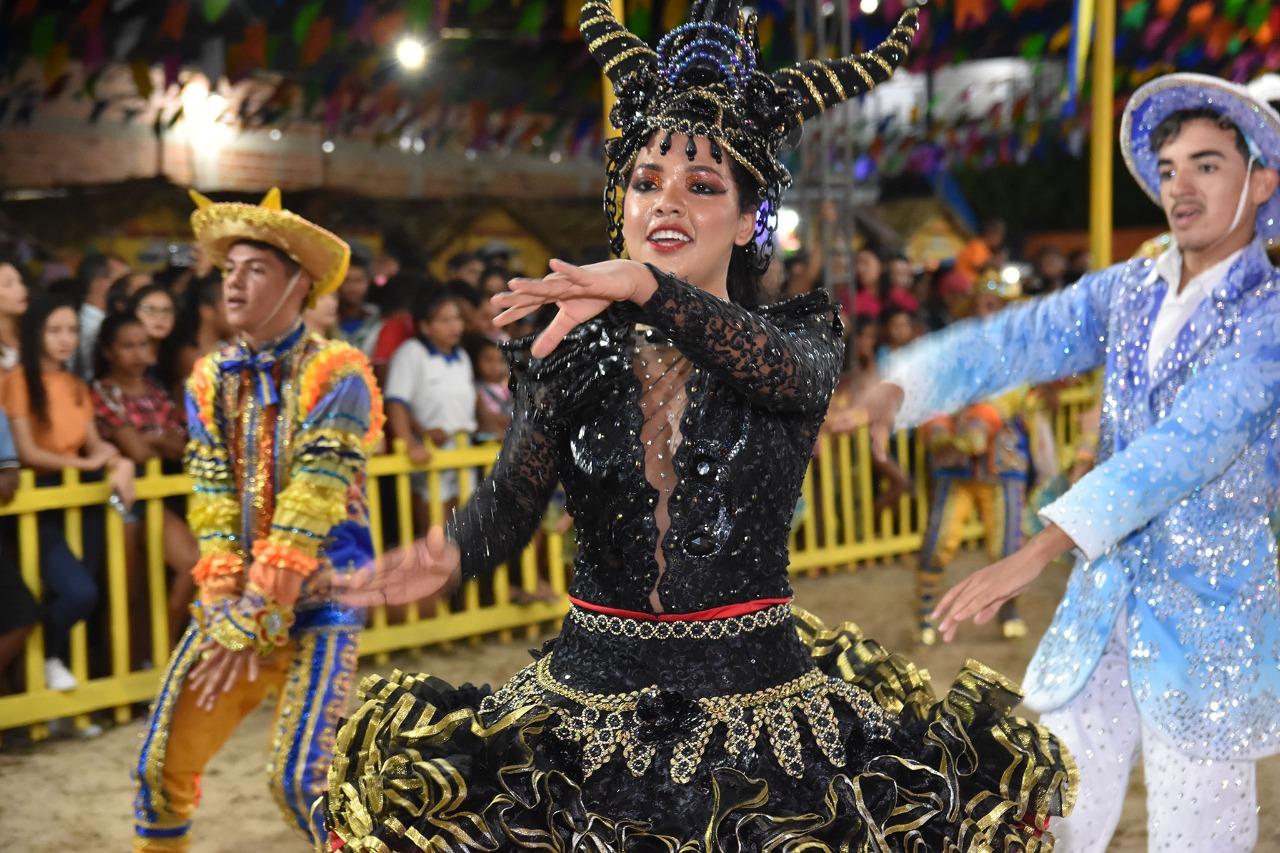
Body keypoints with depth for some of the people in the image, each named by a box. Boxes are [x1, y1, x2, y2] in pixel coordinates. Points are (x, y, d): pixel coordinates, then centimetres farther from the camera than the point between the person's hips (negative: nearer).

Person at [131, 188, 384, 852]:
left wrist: (257, 620, -19)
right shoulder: (210, 379, 6)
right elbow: (212, 506, -1)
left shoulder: (333, 375, -11)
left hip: (318, 602, -5)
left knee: (298, 777, -15)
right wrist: (227, 614, -11)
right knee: (161, 765, 2)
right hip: (236, 605, 5)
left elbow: (308, 510, -17)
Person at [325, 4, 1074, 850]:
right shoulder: (575, 354, 5)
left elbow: (775, 366, -24)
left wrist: (644, 287, -41)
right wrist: (447, 554, -32)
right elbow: (513, 500, -9)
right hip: (592, 694, 2)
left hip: (754, 690, -1)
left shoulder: (800, 336, 1)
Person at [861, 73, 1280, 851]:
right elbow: (1007, 343, -5)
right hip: (1098, 616, 5)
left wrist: (1036, 554, -35)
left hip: (1212, 632, -5)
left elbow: (1185, 446, -26)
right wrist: (892, 393, -25)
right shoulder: (1126, 291, 5)